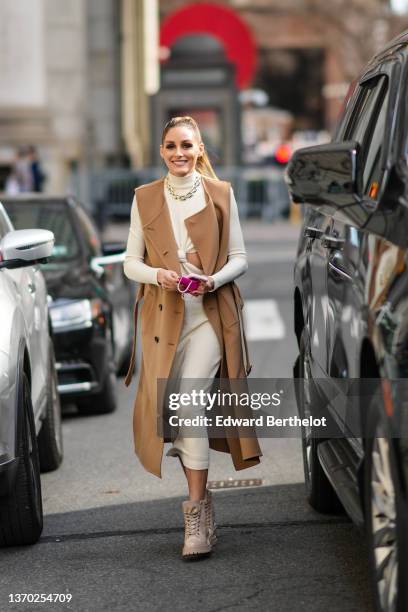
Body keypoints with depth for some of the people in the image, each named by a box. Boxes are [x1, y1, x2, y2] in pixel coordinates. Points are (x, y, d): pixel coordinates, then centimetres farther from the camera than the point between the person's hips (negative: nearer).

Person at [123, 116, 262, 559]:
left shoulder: (221, 194, 6)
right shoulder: (144, 198, 9)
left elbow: (239, 258, 7)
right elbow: (131, 262, 10)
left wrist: (215, 279, -13)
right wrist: (158, 275, -11)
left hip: (210, 312, -2)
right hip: (163, 314, 3)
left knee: (190, 405, -16)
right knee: (171, 409, 3)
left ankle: (196, 512, -12)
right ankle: (202, 505, 21)